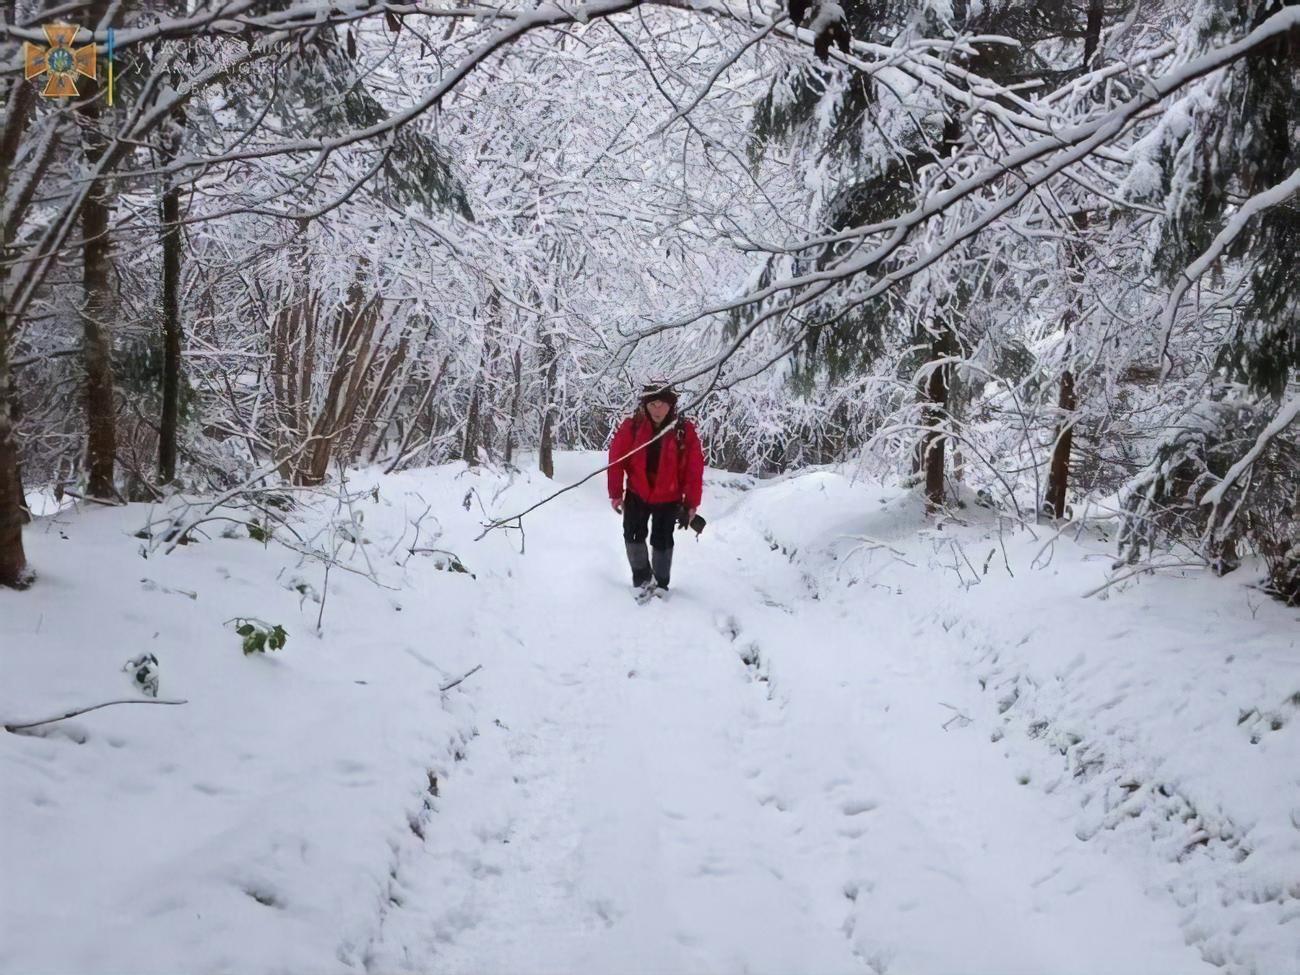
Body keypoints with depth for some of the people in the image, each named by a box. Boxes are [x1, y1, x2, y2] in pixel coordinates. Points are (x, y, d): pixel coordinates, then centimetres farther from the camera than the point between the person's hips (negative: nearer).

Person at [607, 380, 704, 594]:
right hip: (637, 495, 1)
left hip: (669, 499, -1)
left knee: (662, 541, 9)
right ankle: (641, 576, 26)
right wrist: (616, 493, -5)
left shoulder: (685, 431, -15)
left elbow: (695, 469, -10)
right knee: (633, 536, 6)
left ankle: (661, 584, 25)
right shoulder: (631, 427, -15)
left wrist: (691, 503, -7)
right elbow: (616, 460, -8)